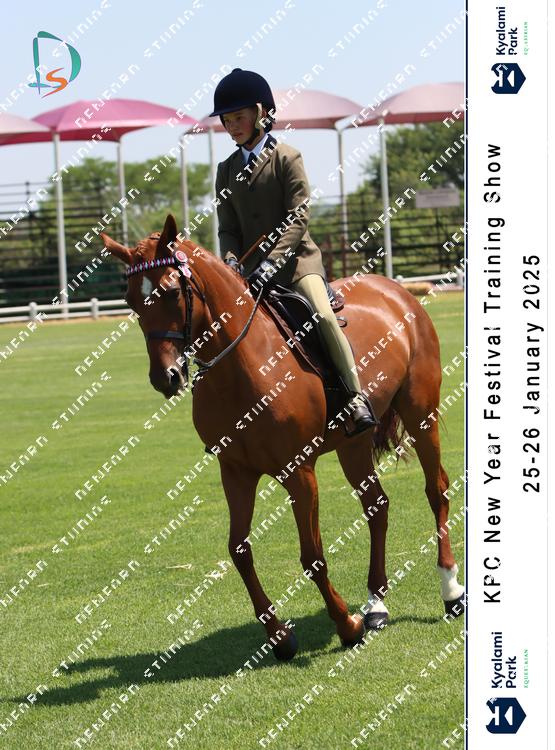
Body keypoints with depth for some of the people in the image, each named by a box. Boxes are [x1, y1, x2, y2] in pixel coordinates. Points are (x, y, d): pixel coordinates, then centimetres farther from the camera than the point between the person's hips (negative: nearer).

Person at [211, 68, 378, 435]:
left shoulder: (287, 158, -3)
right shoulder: (227, 170, 13)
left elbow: (298, 219, -12)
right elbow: (227, 227, 11)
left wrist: (271, 262, -23)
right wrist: (231, 260, -10)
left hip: (295, 257, -5)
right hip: (251, 267, 5)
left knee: (324, 315, -26)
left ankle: (357, 399, -19)